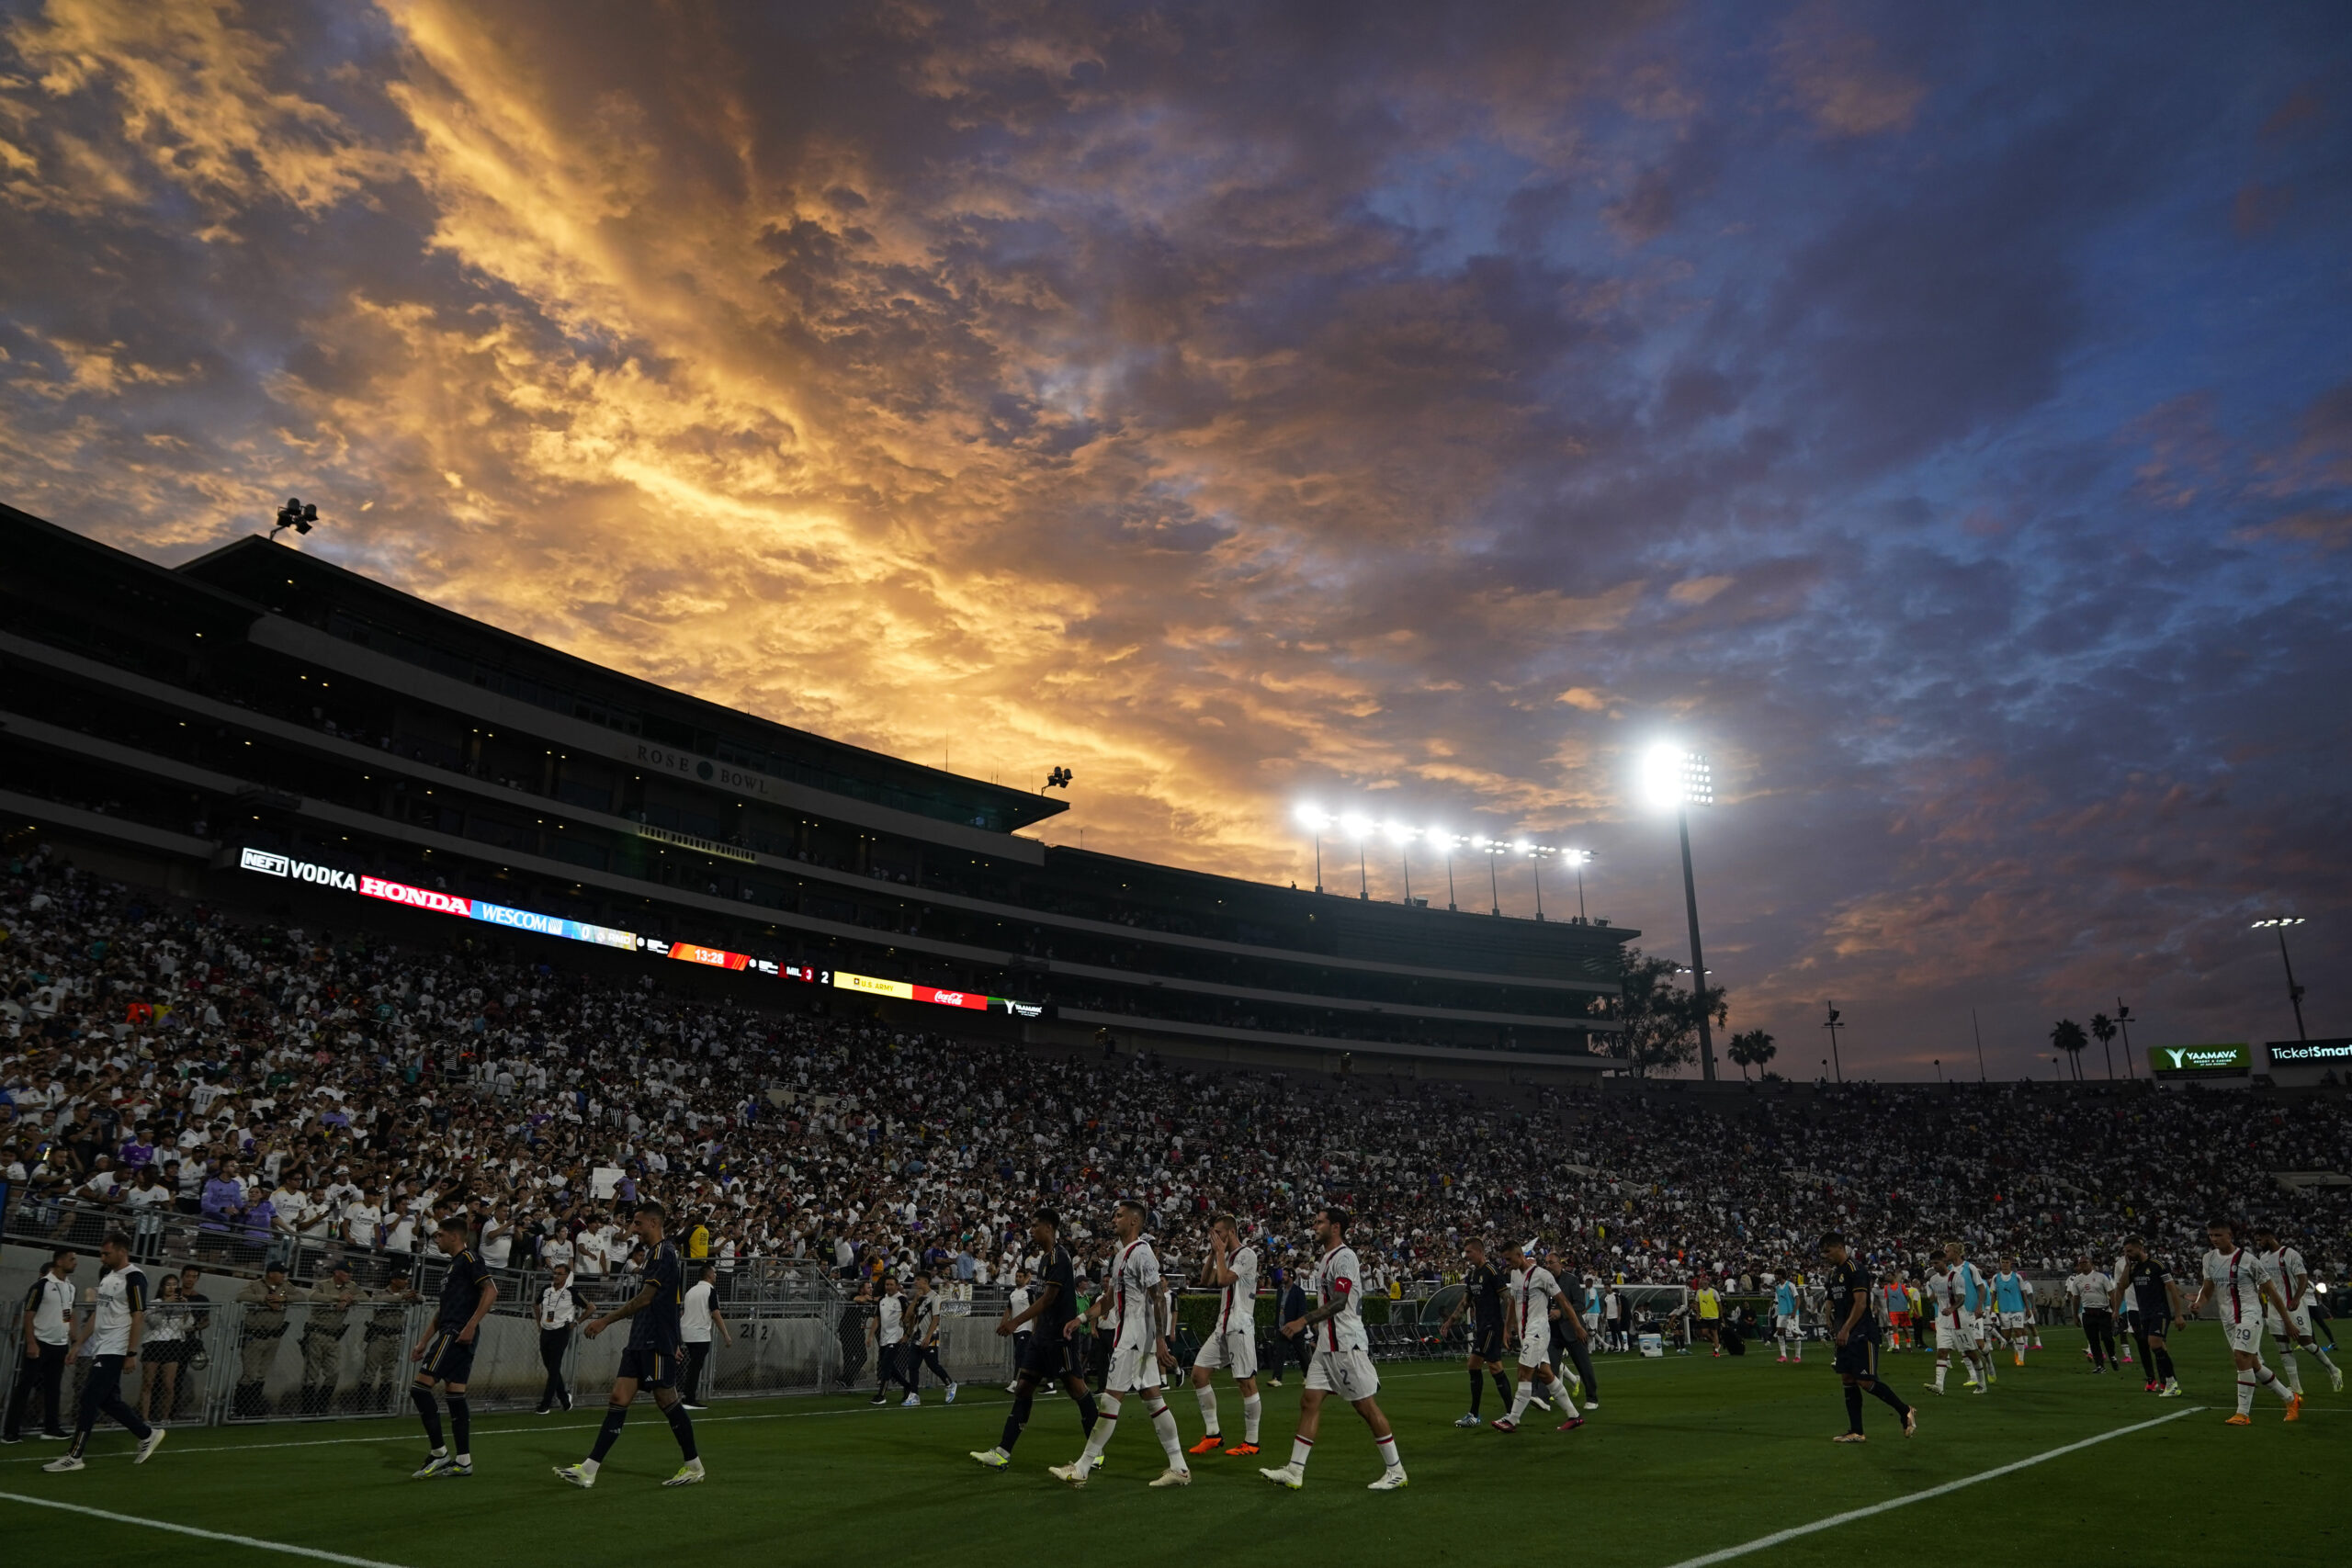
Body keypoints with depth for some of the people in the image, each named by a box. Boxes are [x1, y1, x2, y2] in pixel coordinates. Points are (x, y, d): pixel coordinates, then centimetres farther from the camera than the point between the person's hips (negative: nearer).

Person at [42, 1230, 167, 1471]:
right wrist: (77, 1344, 16)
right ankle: (148, 1435, 23)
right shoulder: (106, 1275, 13)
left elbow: (138, 1317, -16)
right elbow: (97, 1314, 20)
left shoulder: (134, 1278, -14)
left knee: (90, 1399, -8)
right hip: (100, 1349, 9)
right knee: (109, 1400, 12)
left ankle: (74, 1456, 0)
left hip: (115, 1351, -9)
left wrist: (131, 1353, -17)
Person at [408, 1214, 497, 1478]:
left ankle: (439, 1453, -6)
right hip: (451, 1335, 10)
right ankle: (463, 1461, 10)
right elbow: (443, 1310, 27)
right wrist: (424, 1342, 24)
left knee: (420, 1387, -10)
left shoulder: (469, 1258, -8)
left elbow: (491, 1291, -19)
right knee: (455, 1395, 8)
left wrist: (471, 1325, -25)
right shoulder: (454, 1264, 22)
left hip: (457, 1335, -10)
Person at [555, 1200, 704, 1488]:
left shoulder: (664, 1253, -13)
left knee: (667, 1400, -3)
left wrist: (604, 1321, -16)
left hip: (657, 1343, -9)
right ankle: (588, 1469, 2)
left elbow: (644, 1298, -18)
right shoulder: (655, 1253, 18)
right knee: (619, 1398, 4)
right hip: (641, 1341, 9)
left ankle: (694, 1466, 9)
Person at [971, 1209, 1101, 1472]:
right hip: (1043, 1335, 10)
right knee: (1023, 1387, 6)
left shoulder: (1059, 1256, -15)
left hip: (1060, 1334, -10)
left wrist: (1016, 1321, -24)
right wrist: (1035, 1328, 19)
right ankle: (1003, 1452, 6)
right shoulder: (1044, 1257, 14)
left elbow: (1049, 1298, -21)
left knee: (1076, 1388, -2)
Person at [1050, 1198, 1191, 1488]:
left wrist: (1161, 1341, -25)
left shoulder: (1141, 1253, -15)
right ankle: (1179, 1468, 12)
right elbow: (1109, 1298, 24)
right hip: (1131, 1335, 10)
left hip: (1135, 1337, -10)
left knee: (1110, 1399, -4)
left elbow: (1158, 1298, -20)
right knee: (1153, 1400, 9)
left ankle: (1082, 1468, 2)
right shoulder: (1120, 1255, 17)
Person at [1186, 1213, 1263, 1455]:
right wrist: (1213, 1253, 7)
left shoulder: (1247, 1254, -10)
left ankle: (1251, 1441, 5)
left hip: (1240, 1328, -9)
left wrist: (1220, 1251, -9)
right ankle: (1213, 1434, 12)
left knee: (1247, 1382, -4)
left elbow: (1223, 1280, -19)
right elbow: (1209, 1280, 13)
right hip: (1222, 1326, 9)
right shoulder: (1226, 1256, 18)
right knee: (1198, 1372, 5)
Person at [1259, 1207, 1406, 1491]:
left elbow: (1339, 1302, -22)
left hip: (1346, 1345, -10)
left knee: (1366, 1406, -3)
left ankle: (1395, 1471, 8)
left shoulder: (1344, 1257, -13)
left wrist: (1305, 1320, -25)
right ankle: (1294, 1472, 6)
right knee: (1309, 1401, 4)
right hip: (1327, 1346, 10)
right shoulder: (1327, 1258, 16)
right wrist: (1317, 1329, 24)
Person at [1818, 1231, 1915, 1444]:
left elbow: (1861, 1303, -19)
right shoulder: (1835, 1273, 15)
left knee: (1866, 1382, -9)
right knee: (1847, 1379, 5)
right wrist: (1835, 1330, 16)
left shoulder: (1854, 1269, -13)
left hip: (1861, 1334, -9)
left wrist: (1845, 1330, -21)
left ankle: (1906, 1412, 11)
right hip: (1845, 1336, 9)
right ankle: (1856, 1432, 9)